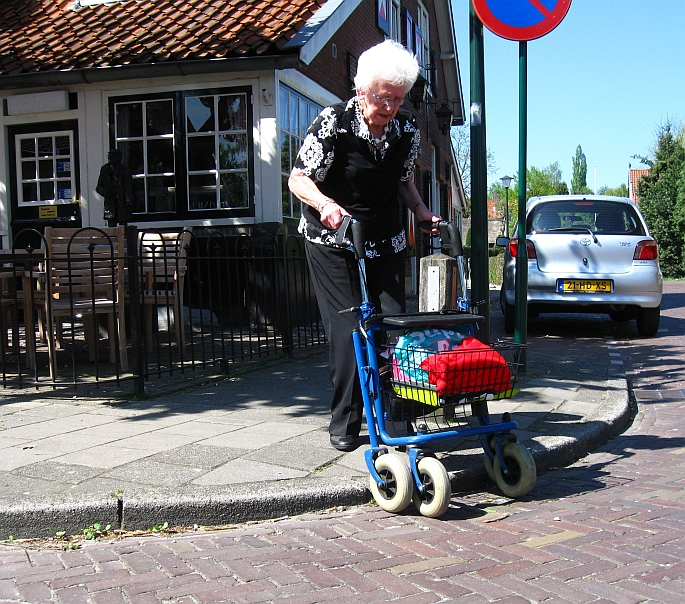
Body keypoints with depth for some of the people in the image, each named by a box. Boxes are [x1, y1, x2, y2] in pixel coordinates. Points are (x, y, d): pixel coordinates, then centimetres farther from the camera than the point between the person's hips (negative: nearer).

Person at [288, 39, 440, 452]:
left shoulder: (408, 131, -5)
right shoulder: (333, 123, -18)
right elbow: (298, 178, -16)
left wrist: (421, 210, -7)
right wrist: (325, 203, -36)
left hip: (385, 241, 4)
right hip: (331, 238, -4)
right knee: (347, 327, -8)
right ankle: (345, 422, 5)